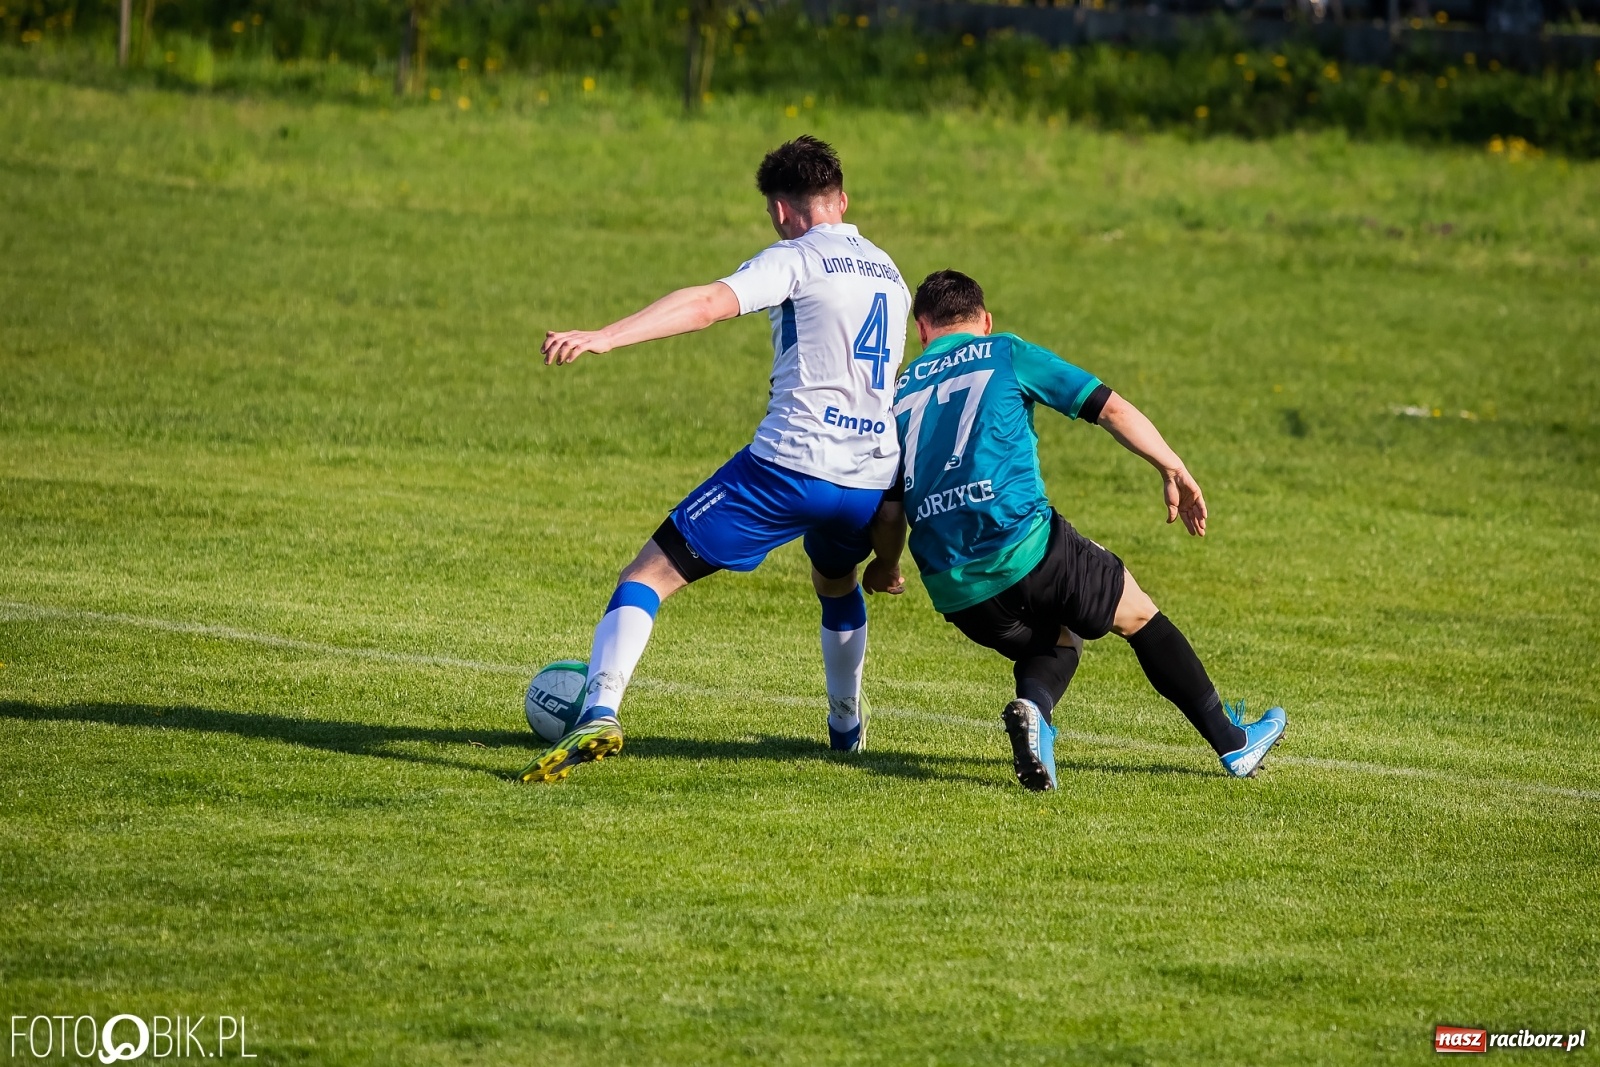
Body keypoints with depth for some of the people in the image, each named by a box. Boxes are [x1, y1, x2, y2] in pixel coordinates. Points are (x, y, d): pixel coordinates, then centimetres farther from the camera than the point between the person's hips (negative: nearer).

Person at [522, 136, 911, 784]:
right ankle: (847, 728, 49)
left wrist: (603, 337, -27)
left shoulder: (797, 260, -1)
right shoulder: (888, 272, 21)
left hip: (789, 464, -6)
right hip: (872, 480, 7)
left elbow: (708, 305, -18)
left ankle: (599, 716, -21)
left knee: (648, 576, -3)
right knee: (836, 585, 39)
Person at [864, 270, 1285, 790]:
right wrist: (1174, 471, 8)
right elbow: (1111, 408, 2)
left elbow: (889, 508, 14)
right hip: (1024, 547, -4)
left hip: (950, 587, 4)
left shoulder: (900, 391, 17)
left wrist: (886, 565, 33)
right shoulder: (1007, 354, 9)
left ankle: (1033, 708, -7)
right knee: (1137, 613, 18)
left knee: (1056, 638, 27)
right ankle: (1232, 742, 21)